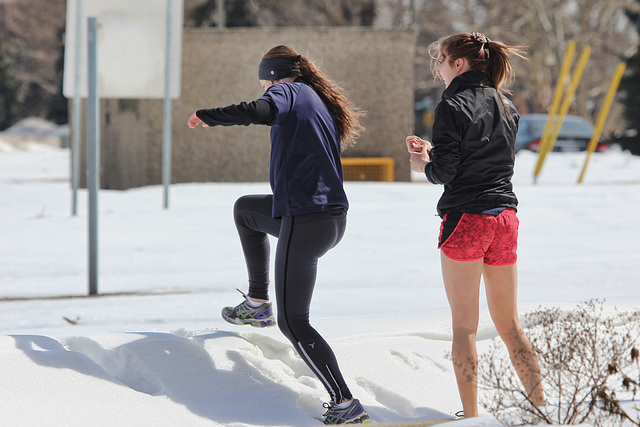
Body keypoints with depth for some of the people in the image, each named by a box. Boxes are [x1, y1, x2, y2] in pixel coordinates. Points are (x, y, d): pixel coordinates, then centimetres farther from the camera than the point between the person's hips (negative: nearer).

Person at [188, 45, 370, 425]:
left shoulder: (289, 92, -4)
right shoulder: (323, 102, 20)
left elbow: (260, 111, -27)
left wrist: (206, 116, -12)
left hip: (305, 220, -9)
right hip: (334, 216, 9)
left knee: (294, 323, -4)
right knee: (245, 209, 33)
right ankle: (258, 304, 32)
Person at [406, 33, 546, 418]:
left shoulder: (453, 107, -10)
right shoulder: (506, 106, 11)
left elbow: (444, 173, -13)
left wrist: (423, 165, 8)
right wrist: (433, 150, 19)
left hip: (466, 219, -6)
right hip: (505, 217, 6)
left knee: (464, 325, 1)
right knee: (509, 323, 14)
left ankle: (471, 416, 1)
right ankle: (541, 404, 13)